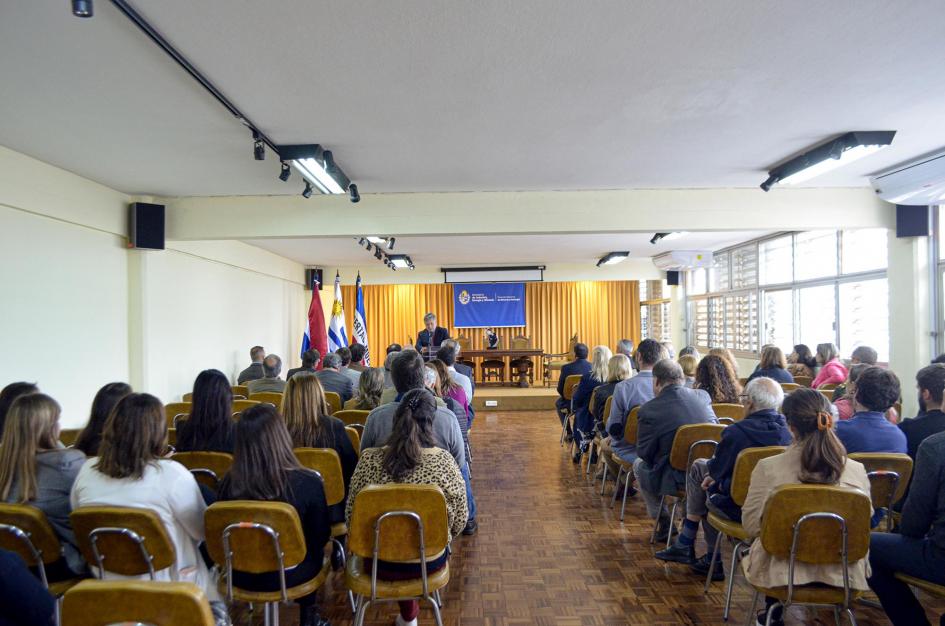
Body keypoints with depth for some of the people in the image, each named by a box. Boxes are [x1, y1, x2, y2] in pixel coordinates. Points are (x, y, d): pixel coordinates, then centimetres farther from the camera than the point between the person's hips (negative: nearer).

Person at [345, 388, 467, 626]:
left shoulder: (369, 459, -16)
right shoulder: (444, 461, -18)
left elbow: (351, 516, -4)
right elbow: (459, 522, -8)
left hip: (379, 562, 1)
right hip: (429, 562, -1)